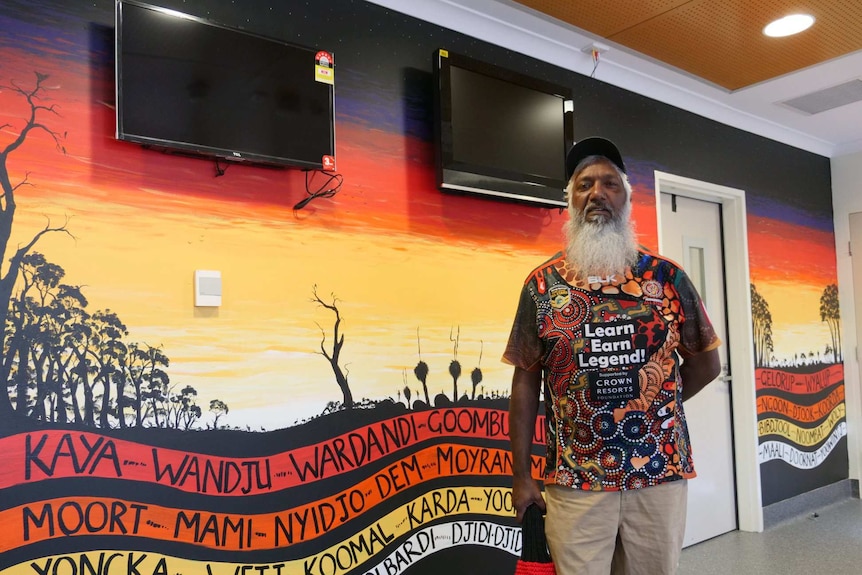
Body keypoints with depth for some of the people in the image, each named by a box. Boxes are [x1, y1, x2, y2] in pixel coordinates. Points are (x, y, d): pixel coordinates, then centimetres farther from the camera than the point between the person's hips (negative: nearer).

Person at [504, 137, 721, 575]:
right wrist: (521, 476, -1)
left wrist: (652, 407, 2)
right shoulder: (543, 284, -1)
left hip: (660, 475, 2)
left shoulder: (667, 277, 0)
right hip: (574, 482, -1)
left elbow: (705, 362, 10)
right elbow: (526, 380, 0)